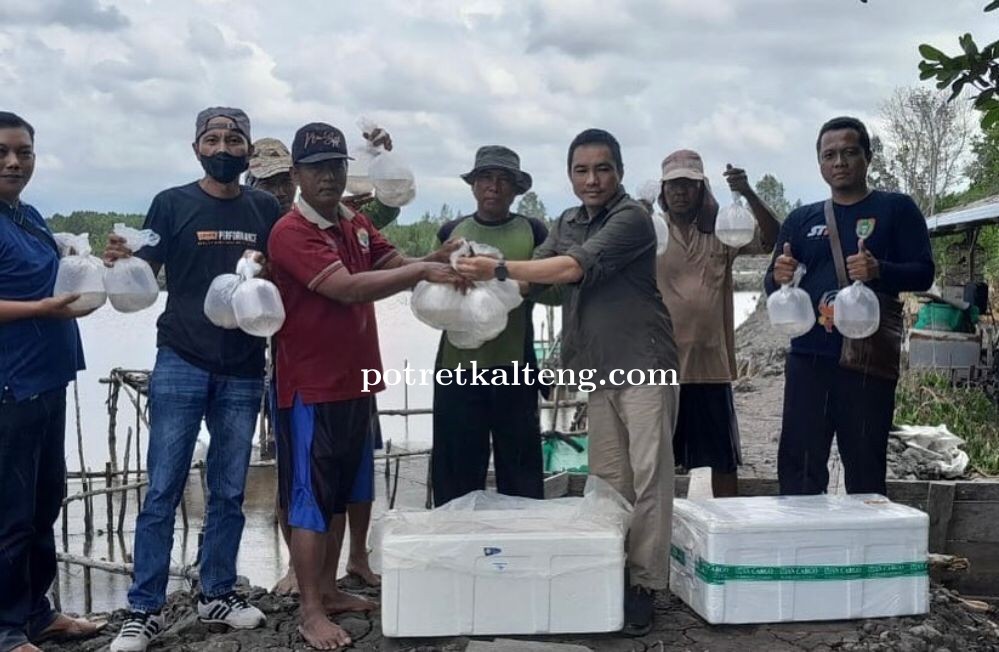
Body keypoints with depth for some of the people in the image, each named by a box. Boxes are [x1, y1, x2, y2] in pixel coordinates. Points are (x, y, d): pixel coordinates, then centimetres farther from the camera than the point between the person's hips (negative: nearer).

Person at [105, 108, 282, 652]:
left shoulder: (266, 208, 7)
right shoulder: (171, 204, 1)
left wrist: (264, 273, -11)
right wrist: (120, 262, -21)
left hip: (243, 371, 2)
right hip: (180, 364, -2)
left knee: (229, 492, 10)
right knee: (162, 491, -2)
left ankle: (217, 594, 24)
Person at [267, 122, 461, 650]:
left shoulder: (357, 223, 10)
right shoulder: (290, 233, -17)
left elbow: (397, 266, 8)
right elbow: (349, 288, -27)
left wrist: (439, 258, -12)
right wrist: (423, 271, -26)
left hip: (355, 381, 8)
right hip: (311, 387, -8)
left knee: (340, 493, 17)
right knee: (309, 499, 0)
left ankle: (328, 589, 30)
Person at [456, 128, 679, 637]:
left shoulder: (632, 218, -11)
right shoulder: (567, 224, 14)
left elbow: (574, 268, -22)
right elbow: (535, 273, 4)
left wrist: (500, 269, -24)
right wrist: (486, 282, -14)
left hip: (643, 363, -6)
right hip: (598, 369, 6)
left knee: (648, 475, -6)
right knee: (606, 480, 8)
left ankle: (645, 584, 1)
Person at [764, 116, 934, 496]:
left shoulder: (895, 209, 6)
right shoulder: (802, 219, 15)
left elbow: (923, 273, -1)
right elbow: (773, 290, 16)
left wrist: (879, 270, -21)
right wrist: (779, 277, -8)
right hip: (808, 358, 3)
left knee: (865, 470, 4)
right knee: (797, 468, 2)